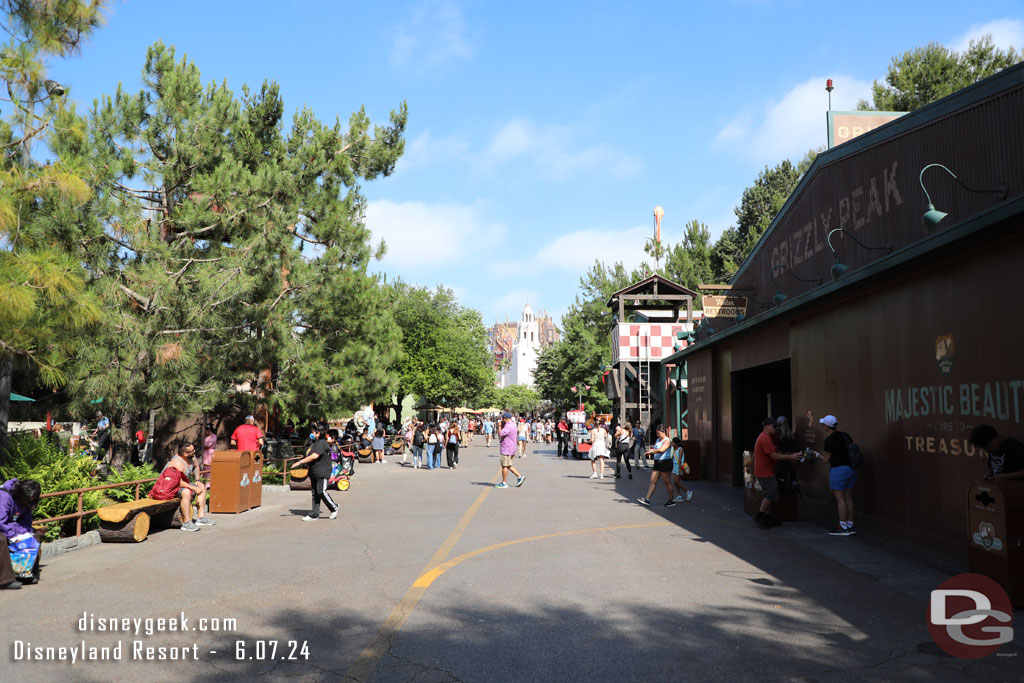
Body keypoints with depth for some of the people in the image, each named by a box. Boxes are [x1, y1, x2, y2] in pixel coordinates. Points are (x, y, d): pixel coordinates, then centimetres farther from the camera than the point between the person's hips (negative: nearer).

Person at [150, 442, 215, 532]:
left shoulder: (191, 457, -1)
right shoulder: (177, 463, -29)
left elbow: (195, 467, 21)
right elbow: (179, 483, -31)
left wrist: (197, 481, 11)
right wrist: (194, 488, -25)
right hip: (170, 487, -10)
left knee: (202, 487, 8)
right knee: (186, 492, -37)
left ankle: (201, 518, 7)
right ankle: (186, 523, -33)